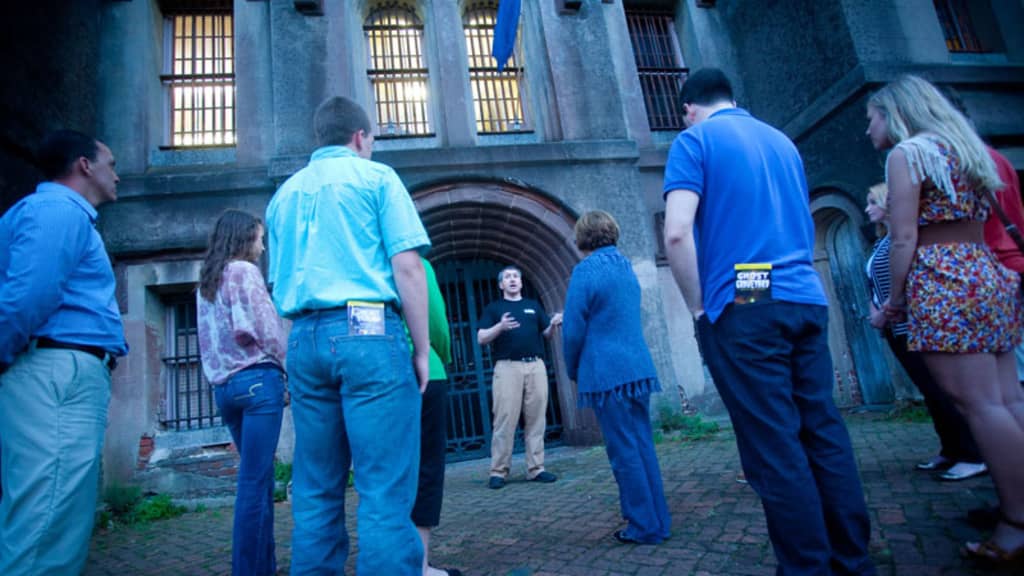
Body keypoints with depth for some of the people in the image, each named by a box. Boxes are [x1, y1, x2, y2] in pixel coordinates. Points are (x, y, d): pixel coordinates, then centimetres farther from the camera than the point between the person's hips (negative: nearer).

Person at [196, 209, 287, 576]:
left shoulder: (206, 282, 19)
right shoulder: (244, 270, -4)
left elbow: (210, 339, 18)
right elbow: (263, 328, -10)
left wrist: (221, 375, 16)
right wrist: (280, 366, 2)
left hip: (224, 385, 8)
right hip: (257, 379, -8)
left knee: (257, 478, 13)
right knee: (254, 481, -5)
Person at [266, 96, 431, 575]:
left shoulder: (284, 193, 21)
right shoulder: (375, 176, 4)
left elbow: (278, 283, 23)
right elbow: (407, 266, -7)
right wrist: (421, 349, -4)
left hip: (305, 338, 6)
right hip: (369, 330, -6)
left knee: (315, 490, 11)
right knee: (384, 488, -5)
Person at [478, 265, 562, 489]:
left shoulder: (533, 305, 19)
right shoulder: (494, 308, 11)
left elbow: (546, 334, 18)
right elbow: (481, 338, 2)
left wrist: (553, 324, -5)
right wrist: (500, 327, -16)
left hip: (536, 366, 3)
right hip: (508, 367, -3)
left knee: (536, 420, 3)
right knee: (505, 421, -6)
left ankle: (535, 469, 10)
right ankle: (498, 472, 1)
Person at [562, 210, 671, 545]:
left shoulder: (585, 270, -9)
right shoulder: (627, 267, 15)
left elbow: (573, 330, -11)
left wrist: (574, 372, 5)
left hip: (606, 373, -7)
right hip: (639, 368, 8)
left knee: (624, 452, 0)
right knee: (643, 446, 12)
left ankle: (644, 527, 7)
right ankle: (658, 521, 19)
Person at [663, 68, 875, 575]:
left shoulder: (694, 140, 0)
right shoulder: (782, 142, 21)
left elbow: (677, 233, -14)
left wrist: (699, 307, -5)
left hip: (743, 307, -7)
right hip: (806, 300, 7)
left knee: (774, 447, -3)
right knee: (824, 432, 10)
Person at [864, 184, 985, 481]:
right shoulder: (881, 242, 18)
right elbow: (877, 284, 19)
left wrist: (886, 313, -16)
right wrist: (874, 309, 3)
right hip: (895, 329, 9)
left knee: (941, 390, -7)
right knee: (930, 392, 12)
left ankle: (974, 456, 0)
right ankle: (951, 450, 19)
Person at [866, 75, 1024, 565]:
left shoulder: (907, 152, -4)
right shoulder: (961, 146, 22)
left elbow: (905, 240, -11)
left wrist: (894, 302, -4)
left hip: (943, 285, -9)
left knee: (980, 404, -7)